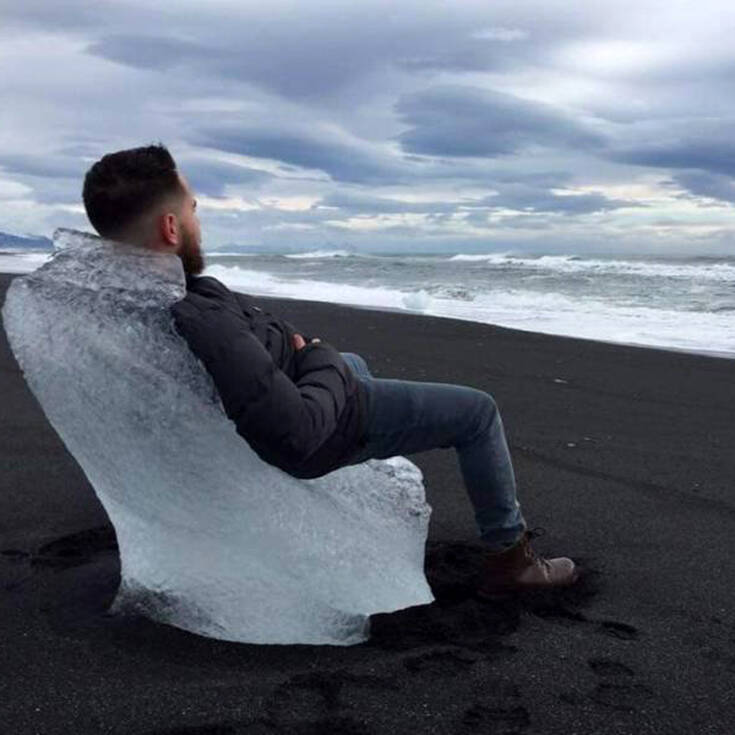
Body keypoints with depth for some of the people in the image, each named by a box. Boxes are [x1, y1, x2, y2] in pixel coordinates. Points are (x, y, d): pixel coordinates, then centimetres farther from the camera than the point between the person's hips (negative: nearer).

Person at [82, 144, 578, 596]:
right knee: (479, 411, 6)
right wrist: (323, 358, -19)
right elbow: (298, 434, -37)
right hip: (323, 431, -9)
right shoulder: (201, 323, -41)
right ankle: (509, 558, 20)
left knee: (353, 363, 38)